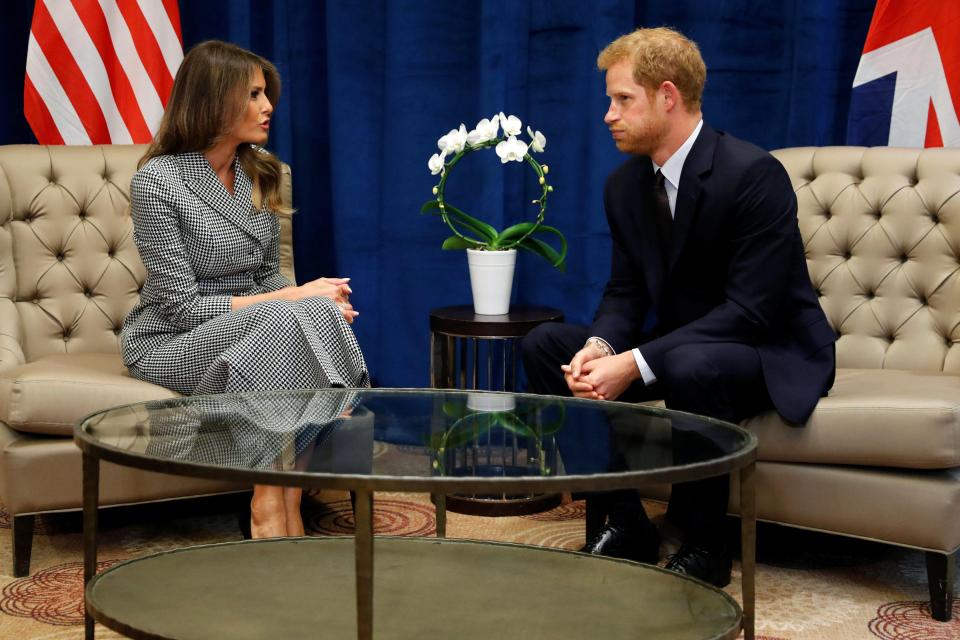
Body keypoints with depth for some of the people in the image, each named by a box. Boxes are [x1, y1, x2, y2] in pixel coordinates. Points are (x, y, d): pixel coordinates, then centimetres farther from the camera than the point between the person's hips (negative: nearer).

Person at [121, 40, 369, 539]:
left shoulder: (261, 172, 7)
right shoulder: (157, 180, -14)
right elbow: (180, 305, -18)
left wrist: (314, 299, -10)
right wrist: (292, 299, -22)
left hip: (251, 328, 6)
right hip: (168, 343, -6)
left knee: (320, 315, -28)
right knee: (289, 322, -33)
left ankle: (276, 508, -27)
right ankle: (274, 513, -30)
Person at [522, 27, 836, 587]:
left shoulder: (753, 174, -23)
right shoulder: (625, 185, 1)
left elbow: (749, 310, -27)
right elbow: (626, 293, 5)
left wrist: (635, 364, -32)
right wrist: (600, 346, -20)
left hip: (772, 354, -7)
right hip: (677, 345, 8)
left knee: (692, 366, -40)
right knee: (545, 344, -6)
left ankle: (703, 546, -17)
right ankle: (625, 524, -3)